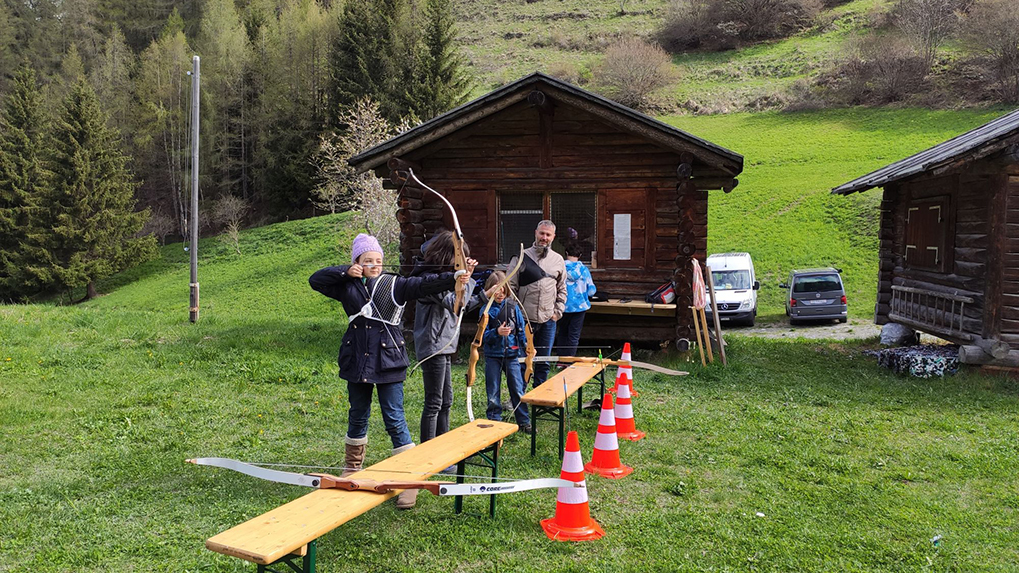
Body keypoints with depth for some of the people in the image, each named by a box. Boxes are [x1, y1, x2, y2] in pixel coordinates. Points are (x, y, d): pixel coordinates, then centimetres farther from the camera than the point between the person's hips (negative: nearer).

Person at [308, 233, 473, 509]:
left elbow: (424, 284, -17)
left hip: (388, 362, -3)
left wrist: (453, 278, -34)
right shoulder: (348, 287, 5)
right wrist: (346, 271, -6)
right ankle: (351, 470, 35)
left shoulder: (395, 285, -4)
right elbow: (316, 280, 7)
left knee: (395, 419, -4)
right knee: (358, 417, 17)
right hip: (357, 362, 3)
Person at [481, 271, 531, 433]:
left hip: (511, 354, 1)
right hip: (493, 355, -1)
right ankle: (494, 421, 19)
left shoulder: (513, 307, 1)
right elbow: (484, 336, -9)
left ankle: (524, 422, 13)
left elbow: (521, 329, 5)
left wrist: (526, 346, -7)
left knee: (518, 389, 4)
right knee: (493, 392, 7)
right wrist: (496, 332, -27)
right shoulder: (486, 309, -5)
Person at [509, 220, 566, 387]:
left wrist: (558, 312, 7)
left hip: (548, 320, 3)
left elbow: (562, 290, 16)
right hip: (525, 319, -3)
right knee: (522, 361, 1)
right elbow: (511, 287, -1)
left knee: (544, 362, 9)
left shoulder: (558, 260, 9)